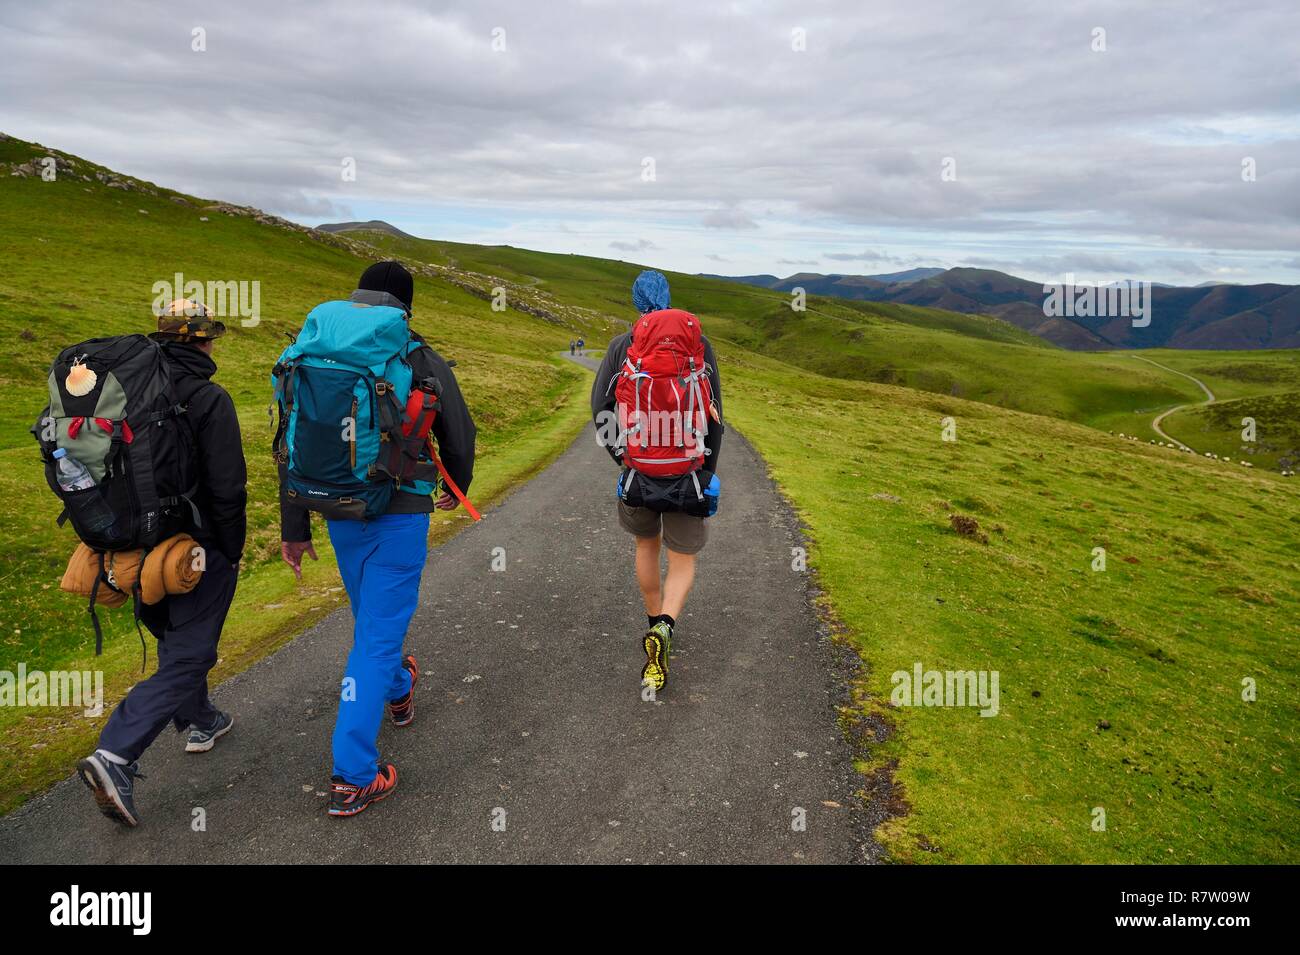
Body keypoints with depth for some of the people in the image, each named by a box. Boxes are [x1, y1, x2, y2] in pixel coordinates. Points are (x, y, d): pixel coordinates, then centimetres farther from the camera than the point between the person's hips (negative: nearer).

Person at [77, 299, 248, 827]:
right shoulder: (208, 399, -17)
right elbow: (228, 488, -19)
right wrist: (233, 552, -6)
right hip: (196, 549, -8)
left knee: (174, 639, 24)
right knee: (185, 658, -1)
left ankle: (197, 722, 41)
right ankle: (115, 755, -11)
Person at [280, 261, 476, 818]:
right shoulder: (425, 365, -5)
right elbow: (460, 438, 3)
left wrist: (294, 529, 8)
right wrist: (455, 490, 24)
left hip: (342, 516, 4)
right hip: (402, 516, -4)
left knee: (371, 619, 26)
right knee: (380, 634, 0)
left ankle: (398, 691, 54)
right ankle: (353, 778, 1)